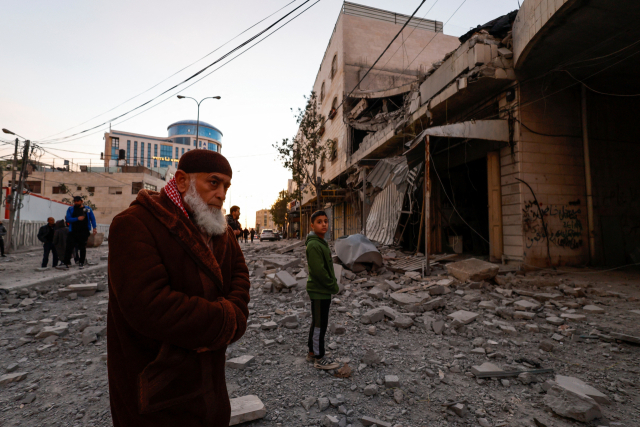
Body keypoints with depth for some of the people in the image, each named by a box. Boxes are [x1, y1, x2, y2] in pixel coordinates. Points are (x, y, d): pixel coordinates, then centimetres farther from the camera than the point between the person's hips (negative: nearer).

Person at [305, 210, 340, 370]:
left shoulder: (321, 242, 11)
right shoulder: (314, 245, -21)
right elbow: (318, 271, -25)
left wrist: (333, 283, 8)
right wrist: (333, 286, -14)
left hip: (323, 291, 10)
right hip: (319, 292, -10)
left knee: (317, 323, 19)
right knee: (320, 325, 3)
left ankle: (312, 353, 34)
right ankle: (319, 359, 17)